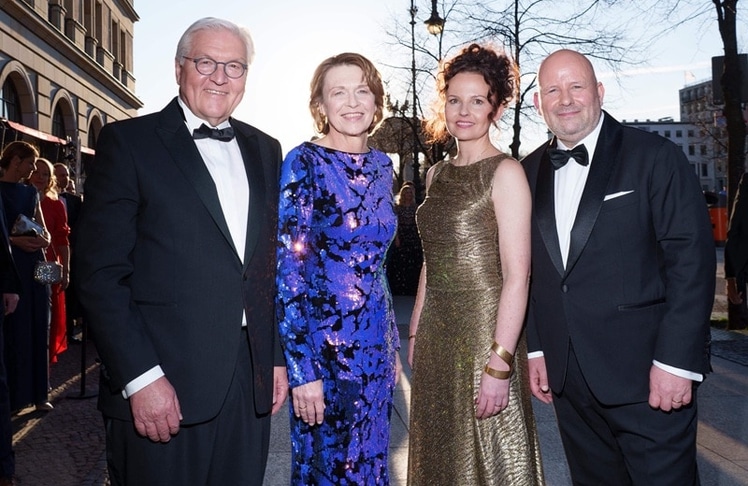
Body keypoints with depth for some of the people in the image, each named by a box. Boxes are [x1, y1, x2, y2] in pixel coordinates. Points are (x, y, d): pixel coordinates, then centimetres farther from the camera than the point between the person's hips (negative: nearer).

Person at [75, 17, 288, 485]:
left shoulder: (265, 150, 13)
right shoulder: (128, 141, -2)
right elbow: (101, 272, -9)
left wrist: (278, 356, 9)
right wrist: (140, 377, -15)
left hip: (251, 380, 5)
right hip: (163, 383, -4)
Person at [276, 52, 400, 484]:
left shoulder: (381, 165, 7)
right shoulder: (304, 162, -12)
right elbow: (289, 270, -15)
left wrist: (393, 345, 14)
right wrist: (302, 369, -18)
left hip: (374, 345, 6)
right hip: (324, 346, -6)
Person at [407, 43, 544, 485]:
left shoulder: (505, 172, -10)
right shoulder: (437, 174, 11)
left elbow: (517, 276, -16)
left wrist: (499, 363, -21)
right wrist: (415, 332, 12)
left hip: (485, 330, -7)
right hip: (436, 334, 7)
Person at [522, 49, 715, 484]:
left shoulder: (655, 157, -6)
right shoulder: (532, 171, 10)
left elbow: (693, 258, -11)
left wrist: (676, 361, -15)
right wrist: (537, 349, 9)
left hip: (647, 376, -4)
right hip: (567, 379, 5)